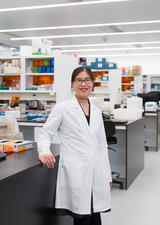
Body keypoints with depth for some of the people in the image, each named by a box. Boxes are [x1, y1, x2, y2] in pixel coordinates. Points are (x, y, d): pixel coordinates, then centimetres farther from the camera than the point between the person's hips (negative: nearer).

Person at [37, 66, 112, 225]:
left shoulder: (96, 111, 15)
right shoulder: (62, 108, 0)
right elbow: (45, 134, 1)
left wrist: (108, 175, 16)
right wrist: (44, 152, -20)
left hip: (96, 173, 5)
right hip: (75, 173, -5)